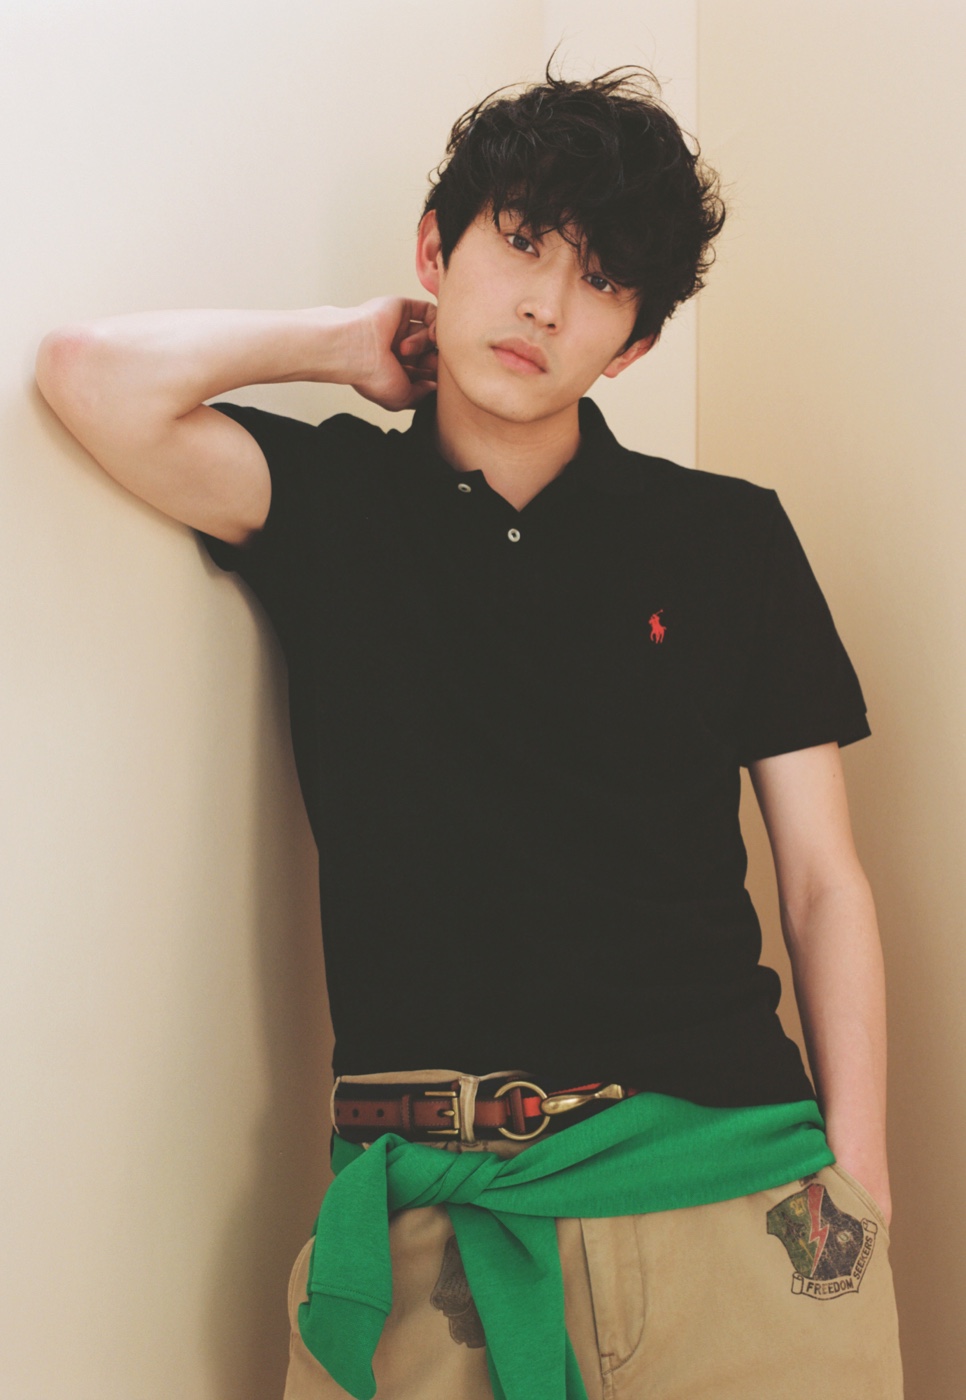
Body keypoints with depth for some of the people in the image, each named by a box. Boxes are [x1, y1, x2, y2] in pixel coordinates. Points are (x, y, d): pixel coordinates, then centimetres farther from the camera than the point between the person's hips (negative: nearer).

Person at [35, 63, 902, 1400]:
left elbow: (824, 884, 8)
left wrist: (857, 1190, -1)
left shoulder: (727, 539, 9)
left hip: (736, 1186, 1)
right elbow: (97, 374, -9)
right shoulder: (332, 500, 8)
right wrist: (356, 342, 6)